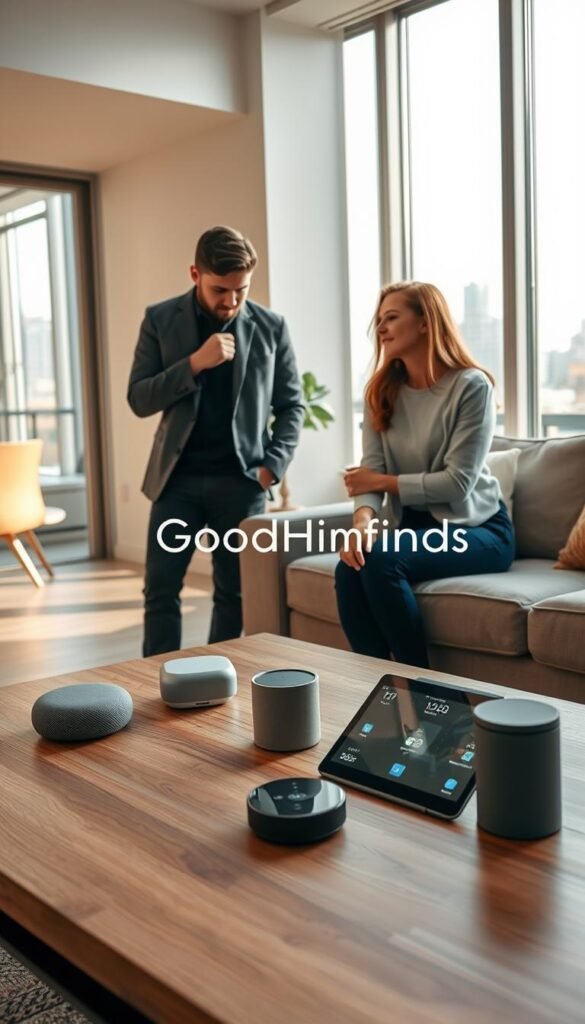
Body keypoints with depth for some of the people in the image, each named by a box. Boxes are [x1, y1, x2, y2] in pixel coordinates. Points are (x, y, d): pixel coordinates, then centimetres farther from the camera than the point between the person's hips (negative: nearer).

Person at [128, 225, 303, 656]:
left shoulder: (271, 326, 2)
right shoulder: (161, 319, 1)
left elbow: (291, 405, 7)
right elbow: (139, 399, -5)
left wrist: (272, 466, -5)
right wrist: (194, 363, -18)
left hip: (241, 479, 0)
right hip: (178, 476, 0)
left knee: (234, 593, 6)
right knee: (161, 588, 0)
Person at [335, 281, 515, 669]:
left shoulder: (471, 385, -12)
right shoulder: (381, 390, 6)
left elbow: (458, 482, -17)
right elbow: (371, 471, -4)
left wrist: (382, 481, -10)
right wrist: (363, 518, -25)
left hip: (475, 528, -5)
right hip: (413, 525, 5)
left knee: (380, 561, -30)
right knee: (350, 567, -26)